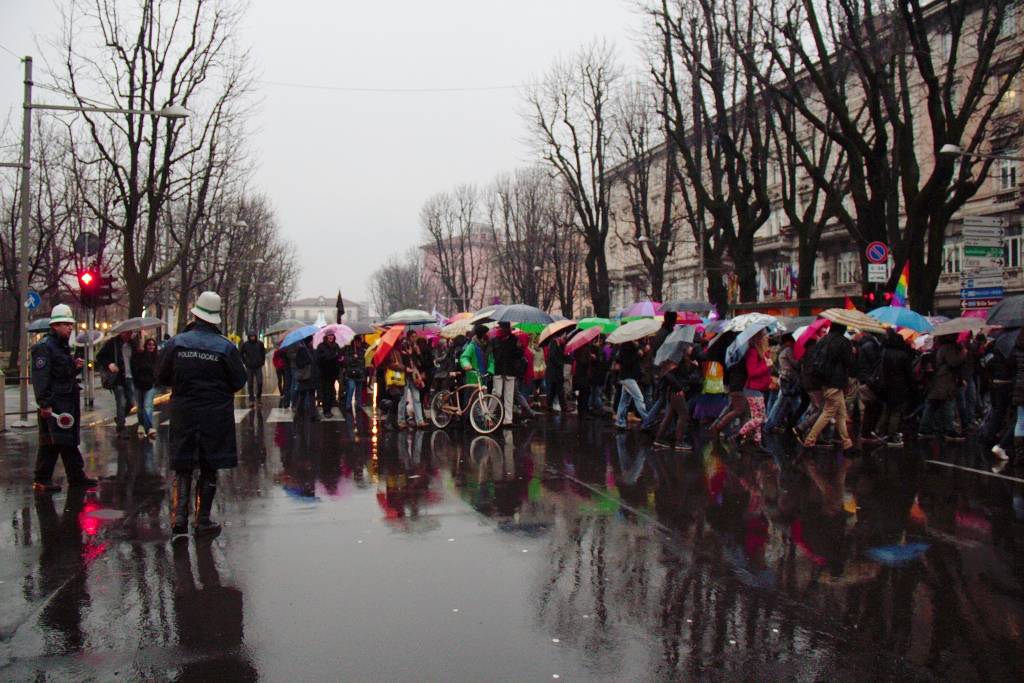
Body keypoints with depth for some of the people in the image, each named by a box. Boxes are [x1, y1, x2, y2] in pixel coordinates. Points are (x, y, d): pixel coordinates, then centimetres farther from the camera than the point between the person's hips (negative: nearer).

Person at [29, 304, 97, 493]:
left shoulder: (64, 346, 18)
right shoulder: (44, 347, -12)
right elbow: (40, 377, -20)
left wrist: (76, 367, 6)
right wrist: (44, 404, -24)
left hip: (68, 402, 9)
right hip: (54, 404, -9)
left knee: (70, 441, 14)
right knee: (50, 443, -5)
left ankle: (76, 476, 21)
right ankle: (41, 481, 2)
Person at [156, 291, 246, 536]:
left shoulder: (176, 343, -5)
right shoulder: (226, 347, -10)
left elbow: (161, 378, 2)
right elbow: (239, 382, -4)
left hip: (183, 415, 1)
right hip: (216, 416, -1)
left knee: (182, 469, 12)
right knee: (209, 470, 9)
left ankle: (179, 516, 1)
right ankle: (202, 521, 12)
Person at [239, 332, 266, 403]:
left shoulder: (260, 343, 1)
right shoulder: (245, 344, -1)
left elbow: (263, 353, 16)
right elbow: (241, 354, 12)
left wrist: (262, 361, 9)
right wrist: (245, 361, 4)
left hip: (258, 366, 0)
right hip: (249, 367, 0)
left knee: (259, 382, -6)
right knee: (250, 384, 1)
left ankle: (259, 395, 15)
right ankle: (251, 398, 8)